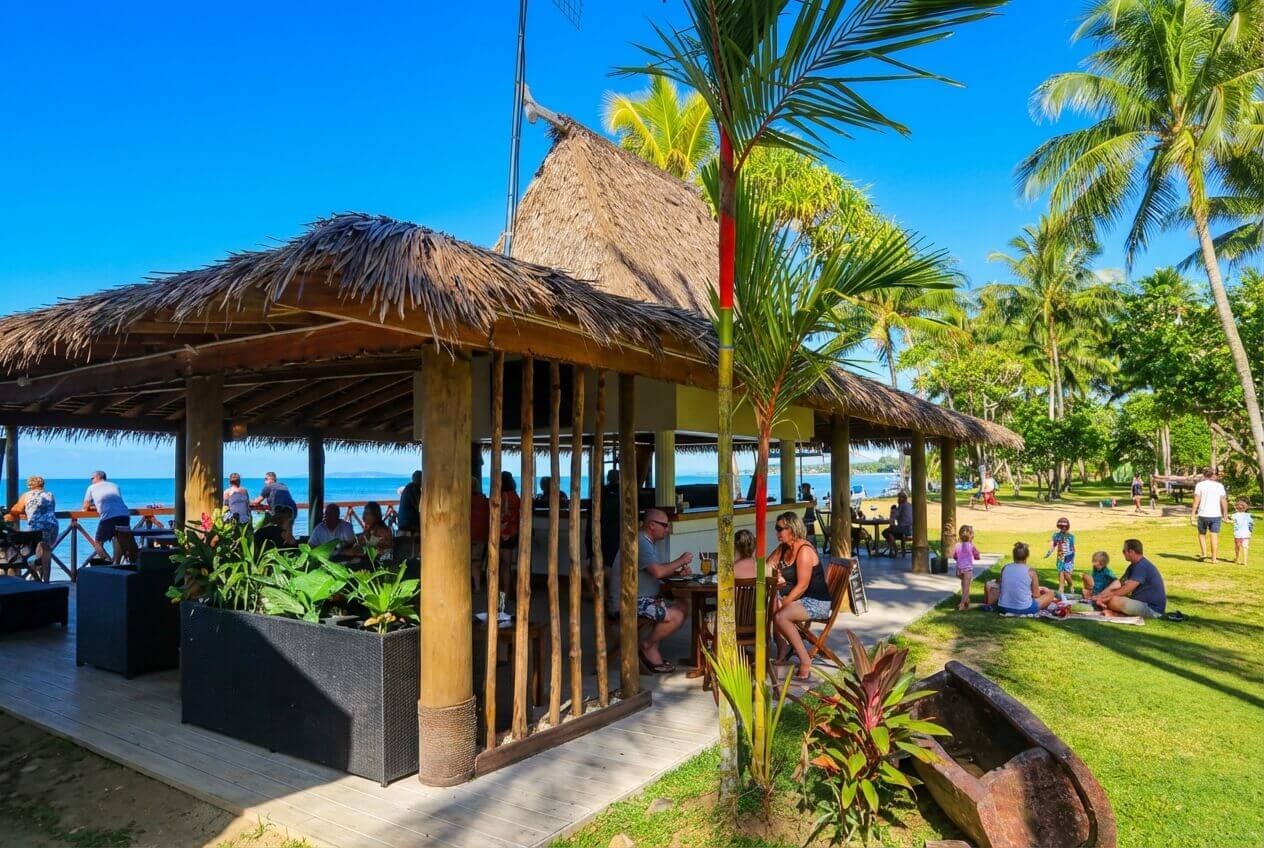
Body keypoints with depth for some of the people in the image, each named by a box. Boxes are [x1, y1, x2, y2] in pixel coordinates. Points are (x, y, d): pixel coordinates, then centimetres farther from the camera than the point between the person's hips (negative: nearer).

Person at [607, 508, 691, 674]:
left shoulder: (648, 542, 17)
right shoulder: (640, 543, -18)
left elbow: (656, 571, 24)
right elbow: (658, 572, -28)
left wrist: (677, 572, 6)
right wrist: (680, 561, -12)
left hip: (639, 599, 11)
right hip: (628, 602, -11)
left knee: (679, 608, 5)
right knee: (676, 617, -20)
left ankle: (652, 656, 5)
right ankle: (647, 646, 1)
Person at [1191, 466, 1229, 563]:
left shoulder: (1200, 484, -2)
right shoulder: (1219, 485, 4)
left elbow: (1196, 500, -8)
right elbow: (1224, 501, 1)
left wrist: (1192, 514, -6)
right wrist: (1225, 515, 7)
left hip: (1203, 514, -1)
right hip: (1216, 515, 1)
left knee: (1202, 534, 18)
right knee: (1214, 536, 2)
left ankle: (1203, 553, 10)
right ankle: (1214, 559, 2)